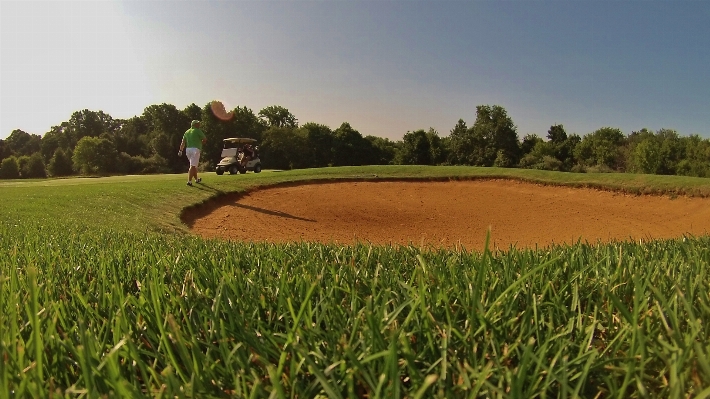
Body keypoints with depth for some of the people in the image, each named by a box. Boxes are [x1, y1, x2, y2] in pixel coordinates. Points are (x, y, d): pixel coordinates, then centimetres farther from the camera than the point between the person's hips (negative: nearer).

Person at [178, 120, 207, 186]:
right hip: (195, 149, -7)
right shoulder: (198, 131, -1)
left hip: (188, 149, 7)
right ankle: (189, 181, -19)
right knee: (192, 166, -10)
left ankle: (196, 179, 32)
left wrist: (180, 150, 4)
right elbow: (205, 139, 0)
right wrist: (200, 143, 18)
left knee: (194, 165, 20)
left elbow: (183, 142, 9)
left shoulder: (187, 132, 17)